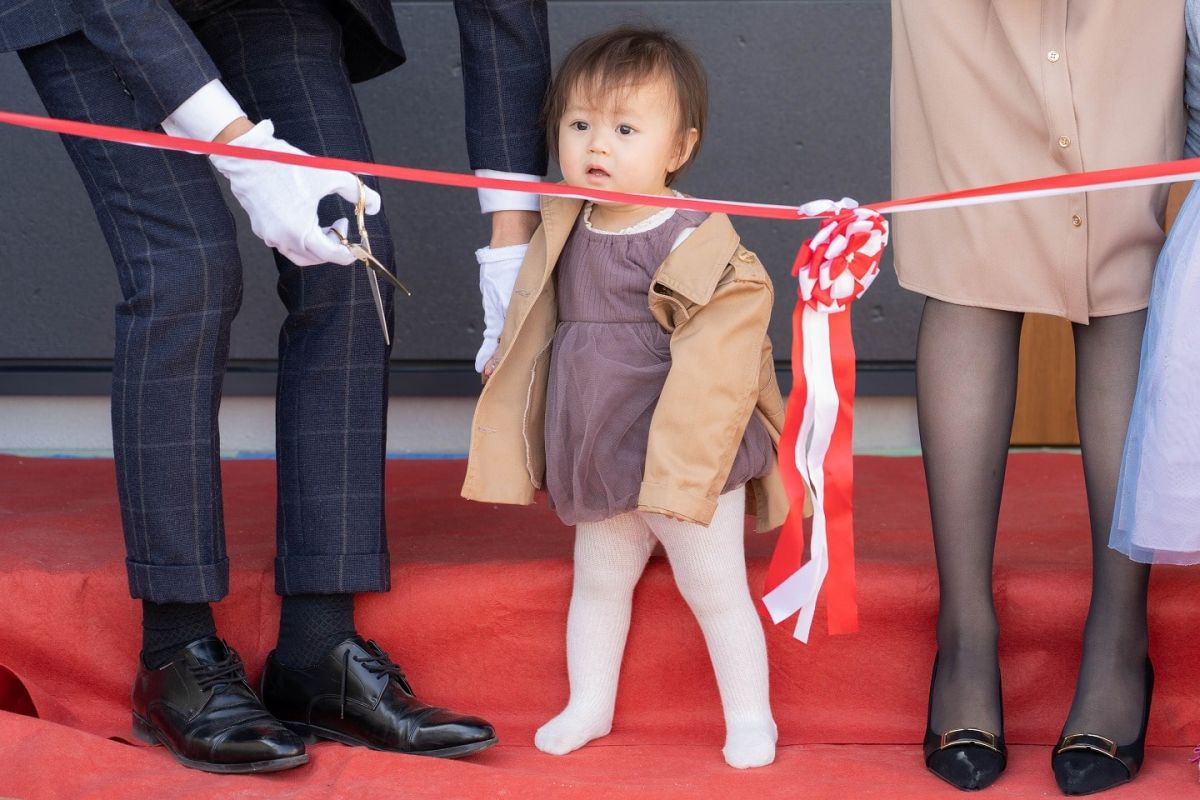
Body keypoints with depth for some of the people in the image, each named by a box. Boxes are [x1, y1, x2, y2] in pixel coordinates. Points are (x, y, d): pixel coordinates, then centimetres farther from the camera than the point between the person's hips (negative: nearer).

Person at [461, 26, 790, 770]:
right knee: (597, 582, 19)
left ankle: (750, 716, 19)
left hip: (684, 459, -6)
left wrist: (679, 469, -23)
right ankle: (590, 705, 33)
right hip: (597, 465, 6)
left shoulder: (695, 246, -19)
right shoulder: (565, 234, 2)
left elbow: (714, 360, -21)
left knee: (715, 588, 5)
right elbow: (536, 337, 16)